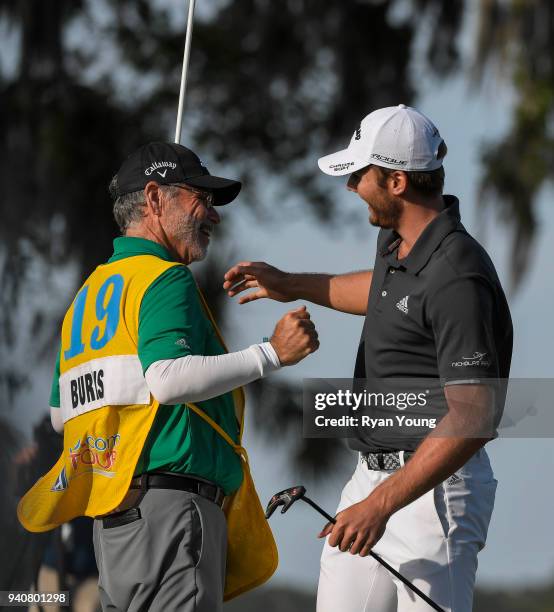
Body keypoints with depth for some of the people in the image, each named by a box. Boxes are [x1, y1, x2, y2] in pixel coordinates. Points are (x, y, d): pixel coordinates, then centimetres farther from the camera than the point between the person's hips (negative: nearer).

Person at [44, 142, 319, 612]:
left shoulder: (89, 293, 21)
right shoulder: (164, 278, -7)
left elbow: (61, 414, 25)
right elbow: (168, 378, -24)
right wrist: (272, 354, -20)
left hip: (111, 517, 10)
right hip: (170, 504, -9)